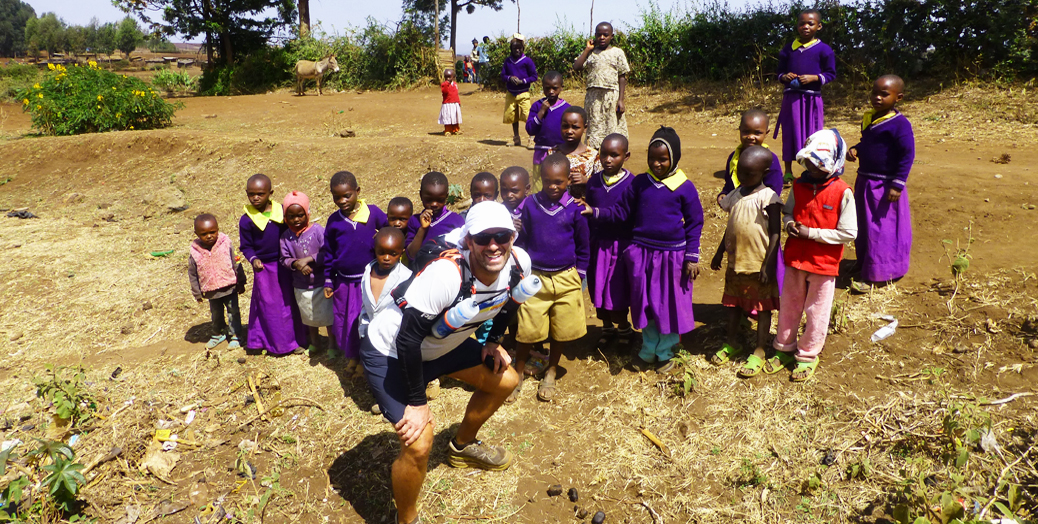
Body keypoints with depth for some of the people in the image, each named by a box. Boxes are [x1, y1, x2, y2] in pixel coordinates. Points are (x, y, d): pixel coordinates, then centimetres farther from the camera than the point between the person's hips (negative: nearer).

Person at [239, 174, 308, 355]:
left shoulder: (281, 211, -2)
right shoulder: (246, 220, -8)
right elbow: (246, 246, -2)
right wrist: (253, 259, -21)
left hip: (285, 265, 2)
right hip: (264, 268, -2)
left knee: (290, 303, 12)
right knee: (269, 306, 8)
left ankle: (296, 339, 26)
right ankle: (277, 343, 22)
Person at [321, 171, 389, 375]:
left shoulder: (373, 213, -9)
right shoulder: (334, 220, -1)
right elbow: (328, 252, 7)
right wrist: (328, 281, 7)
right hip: (344, 282, 3)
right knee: (345, 322, 14)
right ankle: (352, 357, 35)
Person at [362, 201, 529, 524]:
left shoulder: (519, 263, -18)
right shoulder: (446, 274, -38)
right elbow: (408, 340, -31)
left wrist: (493, 342, 10)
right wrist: (417, 402, -22)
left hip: (443, 342, 7)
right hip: (390, 352, -7)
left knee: (505, 381, 14)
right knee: (419, 444, -16)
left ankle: (463, 446, 41)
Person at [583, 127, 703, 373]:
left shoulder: (684, 187, -6)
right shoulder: (640, 183, 1)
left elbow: (694, 223, -2)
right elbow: (621, 211, 5)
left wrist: (692, 257, -5)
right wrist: (594, 212, -9)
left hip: (672, 255, -3)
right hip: (642, 253, 3)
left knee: (670, 305, 8)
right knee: (646, 304, 13)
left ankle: (666, 352, 28)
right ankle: (648, 350, 32)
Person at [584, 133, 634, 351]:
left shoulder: (632, 183, -10)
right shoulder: (594, 182, 2)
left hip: (622, 245, -4)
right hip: (598, 244, 4)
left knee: (618, 293, 5)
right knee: (598, 290, 11)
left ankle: (623, 328, 28)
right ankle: (607, 328, 31)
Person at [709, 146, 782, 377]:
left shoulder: (768, 198, -15)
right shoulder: (737, 194, 5)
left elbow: (775, 234, -14)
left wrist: (768, 265, -17)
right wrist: (720, 252, 17)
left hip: (759, 265, -6)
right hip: (736, 261, 6)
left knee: (762, 307, 7)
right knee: (733, 303, 16)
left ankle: (760, 352, 18)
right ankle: (732, 344, 33)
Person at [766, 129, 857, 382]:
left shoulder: (842, 193, -16)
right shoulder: (800, 186, -1)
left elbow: (848, 233, -16)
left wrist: (811, 233, -19)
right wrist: (790, 224, -8)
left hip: (824, 263, -4)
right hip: (795, 257, 5)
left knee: (816, 311, 10)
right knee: (788, 306, 16)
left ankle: (807, 355, 28)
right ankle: (784, 349, 34)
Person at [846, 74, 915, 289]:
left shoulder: (899, 124, -17)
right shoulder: (868, 119, 7)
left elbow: (907, 155, -18)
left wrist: (897, 185, -21)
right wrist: (855, 150, 0)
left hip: (885, 186, -8)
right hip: (864, 181, 8)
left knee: (882, 230, -1)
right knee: (864, 227, 18)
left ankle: (875, 275, 6)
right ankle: (864, 263, 34)